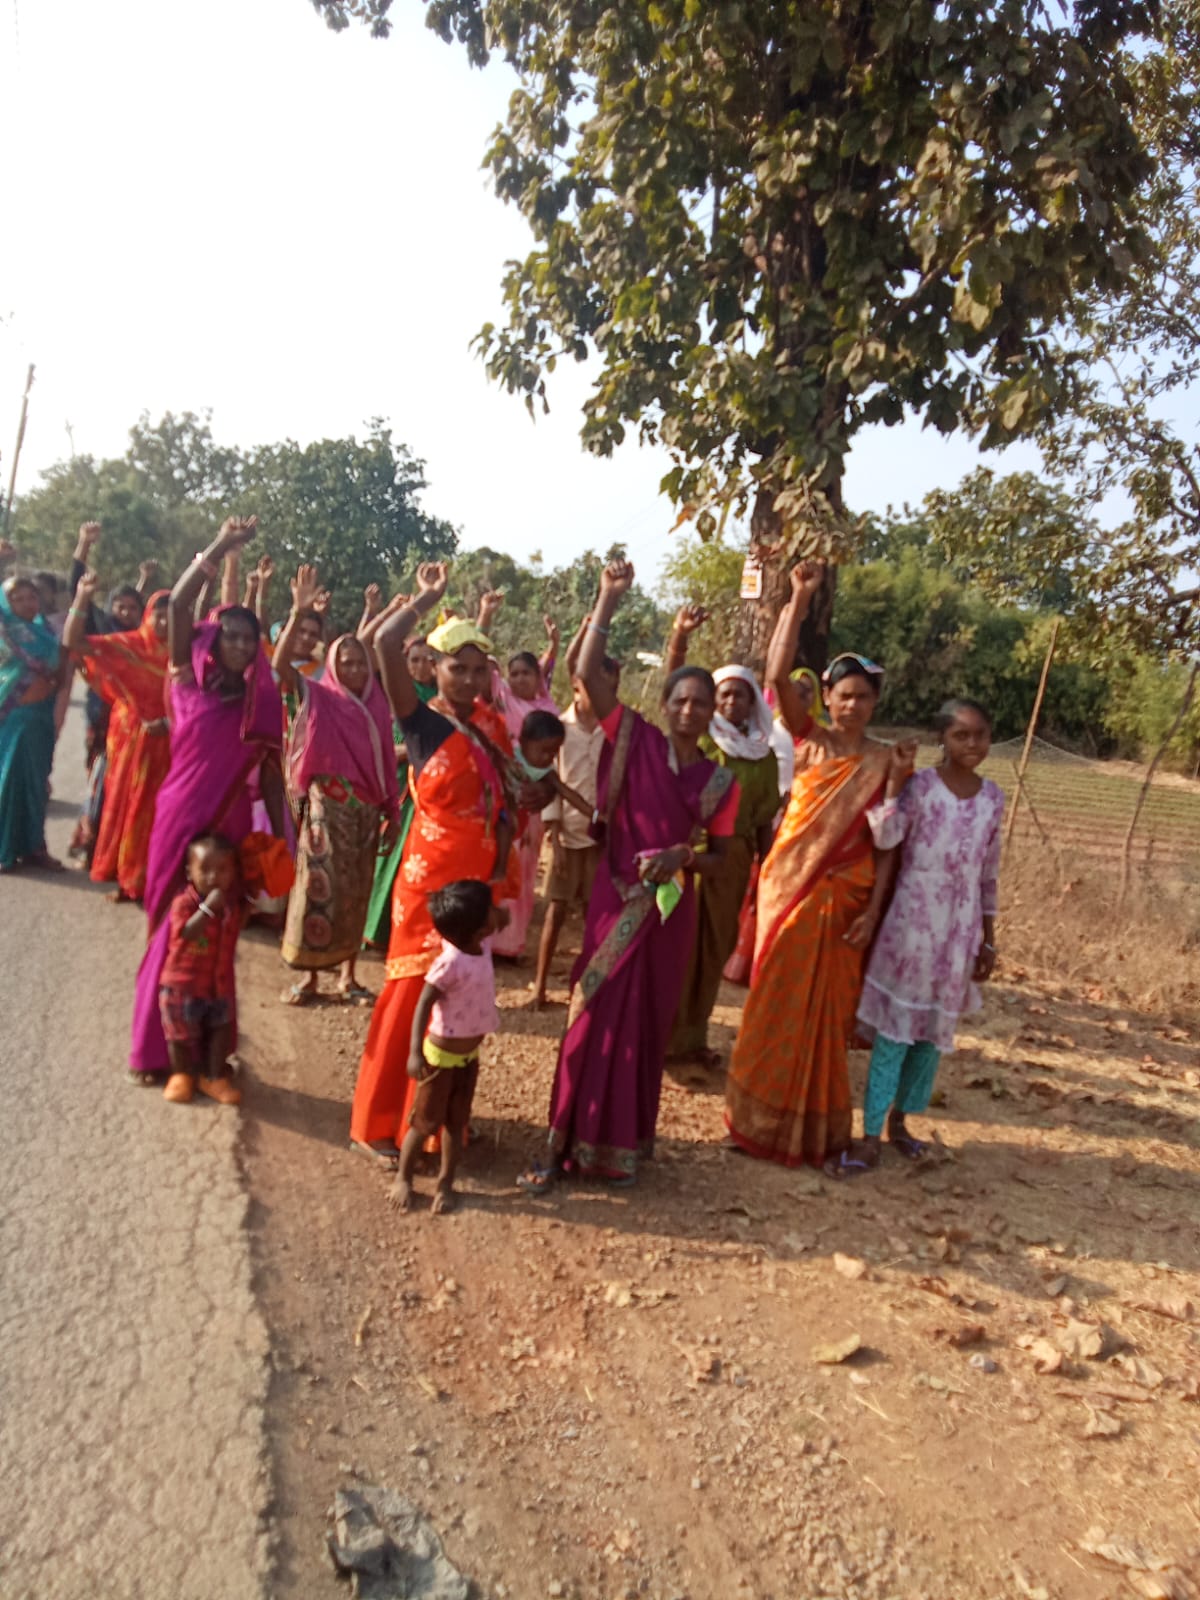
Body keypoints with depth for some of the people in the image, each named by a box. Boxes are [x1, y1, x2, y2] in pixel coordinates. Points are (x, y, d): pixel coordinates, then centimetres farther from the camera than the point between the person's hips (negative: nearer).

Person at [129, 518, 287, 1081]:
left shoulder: (264, 703, 3)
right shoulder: (189, 682, -1)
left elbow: (272, 775, 5)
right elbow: (178, 607, -13)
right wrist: (220, 547, -21)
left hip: (233, 826, 1)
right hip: (180, 820, -1)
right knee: (172, 930, 5)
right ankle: (153, 1050, 18)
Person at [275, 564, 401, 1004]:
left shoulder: (377, 707, 9)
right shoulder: (319, 698, 0)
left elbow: (386, 765, 11)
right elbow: (280, 664, -16)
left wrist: (392, 812, 9)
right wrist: (298, 613, -26)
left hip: (366, 810, 3)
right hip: (327, 807, -3)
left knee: (355, 893, 9)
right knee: (319, 888, -3)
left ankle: (348, 974, 19)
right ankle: (309, 974, 9)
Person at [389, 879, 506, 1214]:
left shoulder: (482, 943, -9)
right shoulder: (450, 962, -29)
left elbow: (502, 917, 14)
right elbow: (423, 1005, -23)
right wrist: (415, 1053, -26)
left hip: (470, 1053, 6)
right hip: (442, 1054, -6)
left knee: (456, 1123, 16)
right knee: (425, 1122, 10)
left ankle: (445, 1184, 30)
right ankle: (403, 1178, 31)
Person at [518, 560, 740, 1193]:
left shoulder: (720, 780, 0)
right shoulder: (635, 739, -5)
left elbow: (718, 856, 7)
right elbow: (588, 672, -15)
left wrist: (681, 859, -14)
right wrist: (610, 599, -20)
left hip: (670, 911, 2)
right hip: (616, 902, -2)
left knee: (646, 1027, 12)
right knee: (593, 1020, 2)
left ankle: (622, 1147, 28)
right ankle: (565, 1145, 14)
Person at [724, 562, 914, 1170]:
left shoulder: (885, 760, 0)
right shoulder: (809, 738, 1)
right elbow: (777, 675, -13)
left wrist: (872, 911, -8)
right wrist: (799, 600, -17)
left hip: (843, 896, 0)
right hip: (787, 887, 0)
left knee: (825, 1012, 9)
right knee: (775, 1005, 8)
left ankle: (813, 1129, 26)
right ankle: (761, 1118, 24)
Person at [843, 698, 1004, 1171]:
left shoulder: (992, 797, 5)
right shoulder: (921, 785, -7)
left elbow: (989, 874, 10)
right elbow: (886, 836, -24)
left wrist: (988, 939, 11)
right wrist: (893, 779, -27)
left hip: (960, 929, 4)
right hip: (912, 920, -4)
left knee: (934, 1031, 12)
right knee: (894, 1029, -1)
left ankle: (899, 1119, 30)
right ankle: (871, 1137, 7)